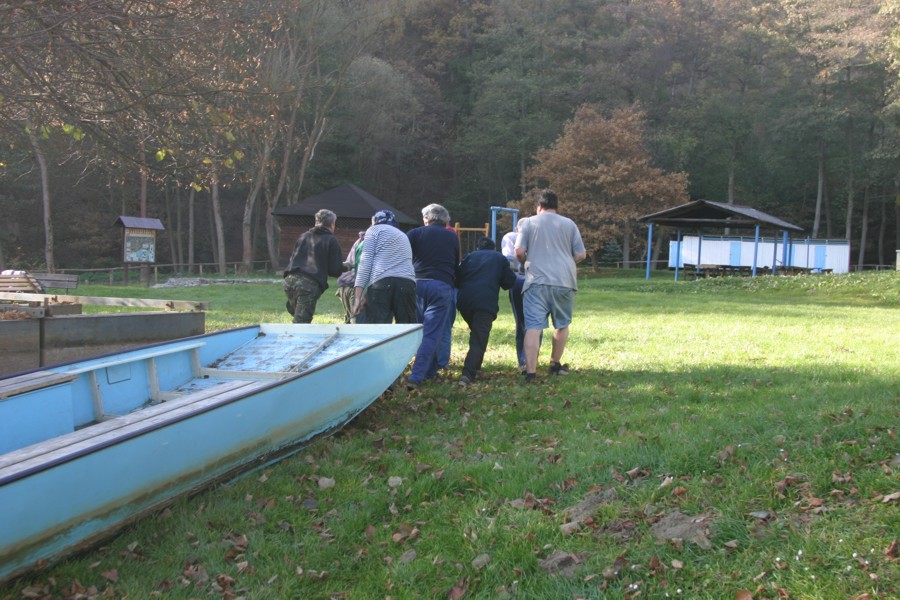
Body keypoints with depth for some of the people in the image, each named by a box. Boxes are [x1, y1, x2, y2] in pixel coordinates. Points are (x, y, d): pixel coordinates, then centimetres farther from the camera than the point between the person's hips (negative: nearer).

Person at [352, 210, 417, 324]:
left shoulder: (375, 230, 17)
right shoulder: (403, 236, 36)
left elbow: (365, 262, 4)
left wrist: (357, 297, -1)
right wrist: (367, 295, 24)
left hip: (382, 283, -5)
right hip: (407, 283, 5)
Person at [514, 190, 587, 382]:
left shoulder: (529, 223, 7)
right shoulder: (569, 224, 11)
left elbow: (519, 252, -1)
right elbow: (581, 254, 8)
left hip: (537, 282, -1)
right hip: (564, 282, 1)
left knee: (534, 326, -5)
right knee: (562, 325, 19)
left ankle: (530, 371, -14)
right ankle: (555, 364, 29)